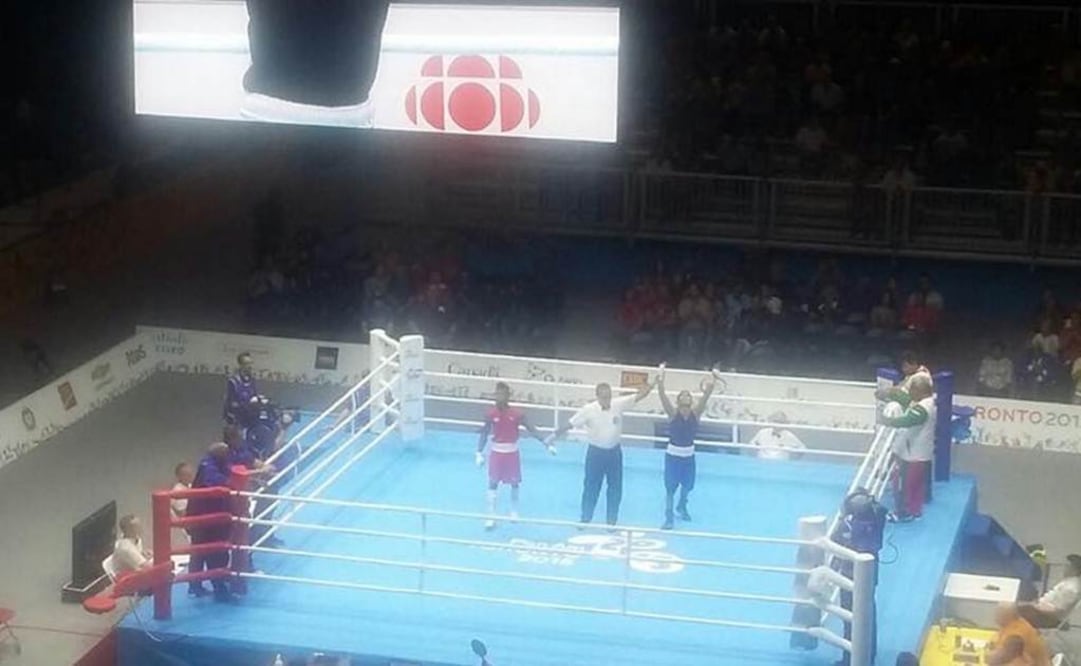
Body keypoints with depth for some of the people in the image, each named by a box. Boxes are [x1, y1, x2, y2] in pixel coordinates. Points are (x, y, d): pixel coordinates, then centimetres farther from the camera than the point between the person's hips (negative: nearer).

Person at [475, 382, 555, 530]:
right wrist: (479, 453, -6)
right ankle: (491, 517, 5)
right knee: (493, 484, 0)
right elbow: (484, 434, -1)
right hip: (496, 453, 0)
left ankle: (514, 511, 34)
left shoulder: (517, 413, -12)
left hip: (512, 453, 0)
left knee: (514, 483, 12)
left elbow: (532, 430, -8)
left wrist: (547, 444, -13)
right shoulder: (490, 414, -9)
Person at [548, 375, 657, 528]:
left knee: (616, 488, 8)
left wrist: (651, 385, -31)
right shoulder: (588, 410, -16)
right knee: (591, 487, 6)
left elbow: (639, 396, -15)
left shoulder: (619, 405, -11)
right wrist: (553, 437, -10)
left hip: (614, 452, 2)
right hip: (595, 452, -2)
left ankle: (612, 521, 21)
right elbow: (569, 425, -10)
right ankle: (585, 519, 21)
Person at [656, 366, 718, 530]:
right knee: (670, 487, -3)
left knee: (687, 485, 18)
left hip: (689, 455, 3)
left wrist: (711, 385, -34)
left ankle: (682, 507, 46)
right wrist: (660, 381, -41)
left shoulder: (696, 412, -8)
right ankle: (669, 517, 7)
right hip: (673, 454, -3)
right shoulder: (673, 413, -15)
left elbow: (705, 397, -21)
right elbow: (663, 396, -28)